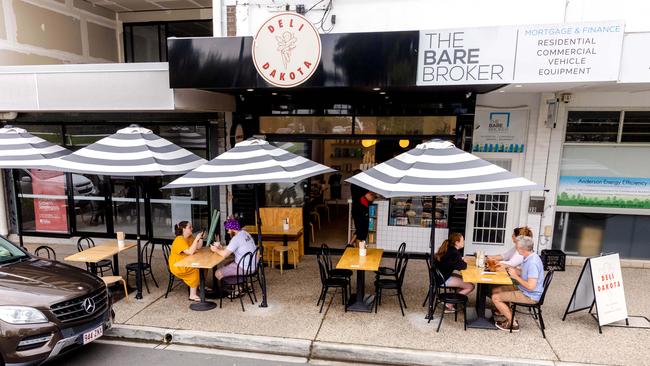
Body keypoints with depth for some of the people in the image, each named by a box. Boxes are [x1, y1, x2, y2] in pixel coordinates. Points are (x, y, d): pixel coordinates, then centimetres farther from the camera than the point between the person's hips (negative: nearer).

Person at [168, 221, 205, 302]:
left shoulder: (190, 237, 4)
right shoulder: (179, 240, -23)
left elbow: (198, 247, 7)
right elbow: (190, 252, -32)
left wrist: (201, 238, -5)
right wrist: (196, 239, -30)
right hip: (177, 266, -9)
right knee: (196, 270, -25)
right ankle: (192, 295, -20)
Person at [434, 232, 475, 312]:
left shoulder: (448, 249, 8)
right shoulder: (454, 253, -20)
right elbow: (462, 266, -21)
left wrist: (461, 260, 2)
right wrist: (464, 262, 0)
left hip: (441, 275, 10)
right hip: (444, 279, -10)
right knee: (470, 286, -6)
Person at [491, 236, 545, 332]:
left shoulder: (532, 263, -28)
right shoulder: (528, 258, 3)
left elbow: (531, 286, -31)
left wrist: (515, 276, -20)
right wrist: (513, 269, 3)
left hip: (530, 295, -10)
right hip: (523, 290, 10)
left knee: (495, 298, -12)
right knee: (496, 290, 11)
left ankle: (512, 323, 0)